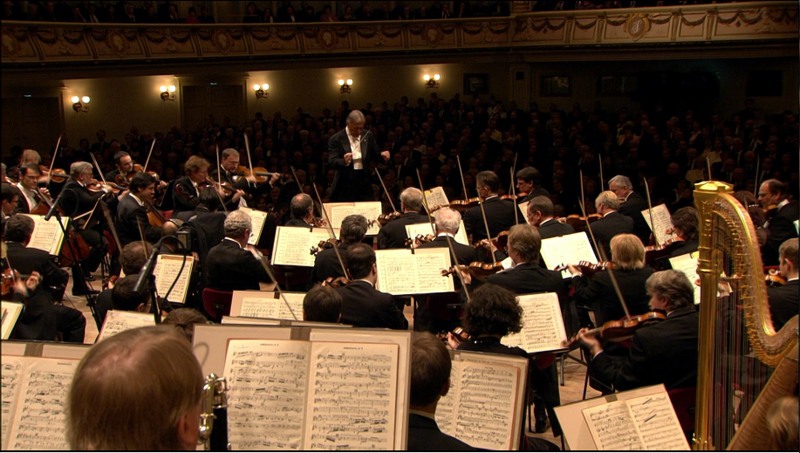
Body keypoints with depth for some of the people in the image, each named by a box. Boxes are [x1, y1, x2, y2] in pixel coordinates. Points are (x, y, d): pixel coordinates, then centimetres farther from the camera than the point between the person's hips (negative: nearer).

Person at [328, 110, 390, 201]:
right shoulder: (336, 139, -6)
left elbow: (375, 156, 15)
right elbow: (331, 162, -14)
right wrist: (344, 162, -35)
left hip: (364, 186, 3)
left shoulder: (368, 136, 7)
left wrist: (382, 156, -8)